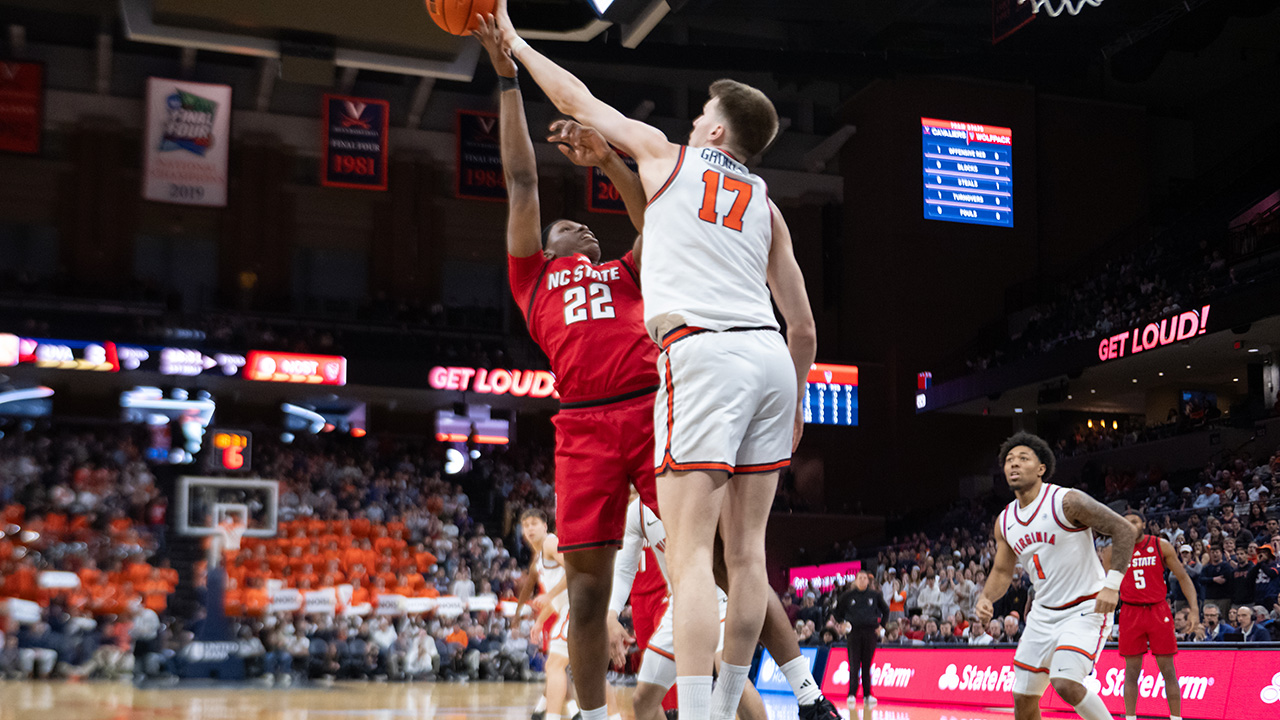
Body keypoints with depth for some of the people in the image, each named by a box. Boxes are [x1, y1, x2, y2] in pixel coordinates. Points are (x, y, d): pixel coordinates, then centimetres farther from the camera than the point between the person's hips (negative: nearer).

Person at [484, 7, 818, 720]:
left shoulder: (667, 155, 13)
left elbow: (578, 100, 22)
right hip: (771, 356, 6)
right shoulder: (766, 205, 23)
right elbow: (804, 327, 21)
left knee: (692, 550, -12)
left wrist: (511, 38, 36)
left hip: (704, 352, -6)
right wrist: (795, 402, 34)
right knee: (746, 547, 10)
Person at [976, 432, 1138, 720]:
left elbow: (1124, 530, -15)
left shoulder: (1067, 501, -16)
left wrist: (1112, 584, -22)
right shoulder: (1005, 521, 4)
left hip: (1086, 609, -7)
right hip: (1044, 612, 7)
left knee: (1066, 684, -26)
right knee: (1023, 696, 7)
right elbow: (1002, 571, 14)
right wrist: (986, 597, -7)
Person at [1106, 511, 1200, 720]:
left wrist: (1194, 609, -7)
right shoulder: (1114, 551, 1)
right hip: (1131, 612, 1)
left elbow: (1183, 578, 2)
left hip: (1158, 611, -1)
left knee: (1168, 670, 1)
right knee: (1131, 672, 3)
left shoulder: (1162, 546, -2)